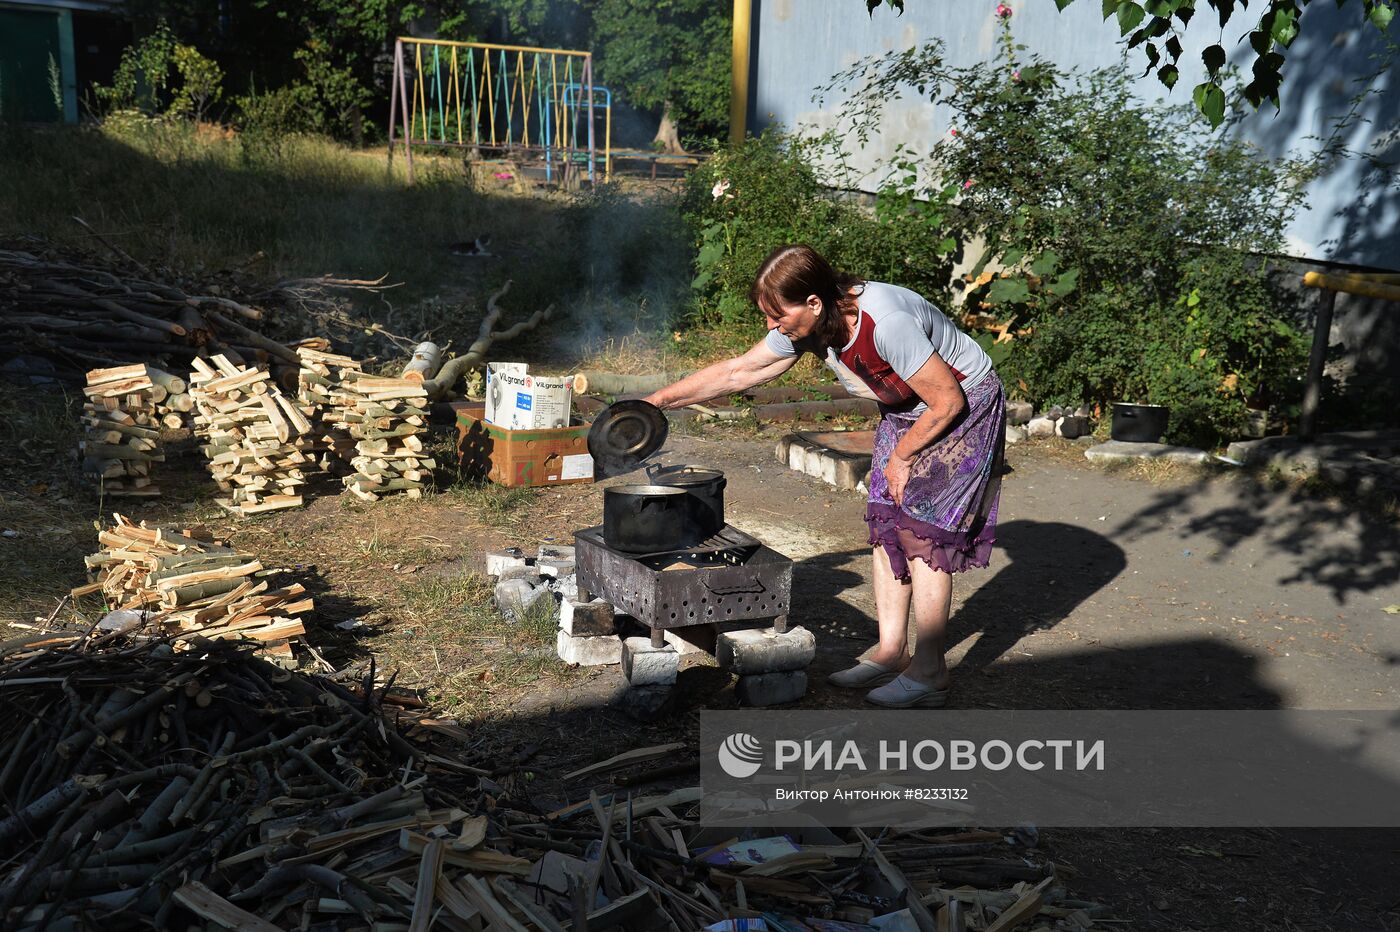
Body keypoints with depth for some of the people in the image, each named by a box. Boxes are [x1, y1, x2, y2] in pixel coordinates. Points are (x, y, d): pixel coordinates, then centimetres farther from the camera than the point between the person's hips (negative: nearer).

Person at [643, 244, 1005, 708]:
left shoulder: (886, 322, -36)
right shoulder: (810, 326, -11)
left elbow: (948, 402, -26)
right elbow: (735, 372, 1)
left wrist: (901, 457, -13)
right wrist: (659, 400, 1)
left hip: (965, 407, -8)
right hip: (906, 412, 8)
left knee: (922, 534, -9)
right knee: (887, 527, 5)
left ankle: (928, 673, 0)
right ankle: (890, 653, 14)